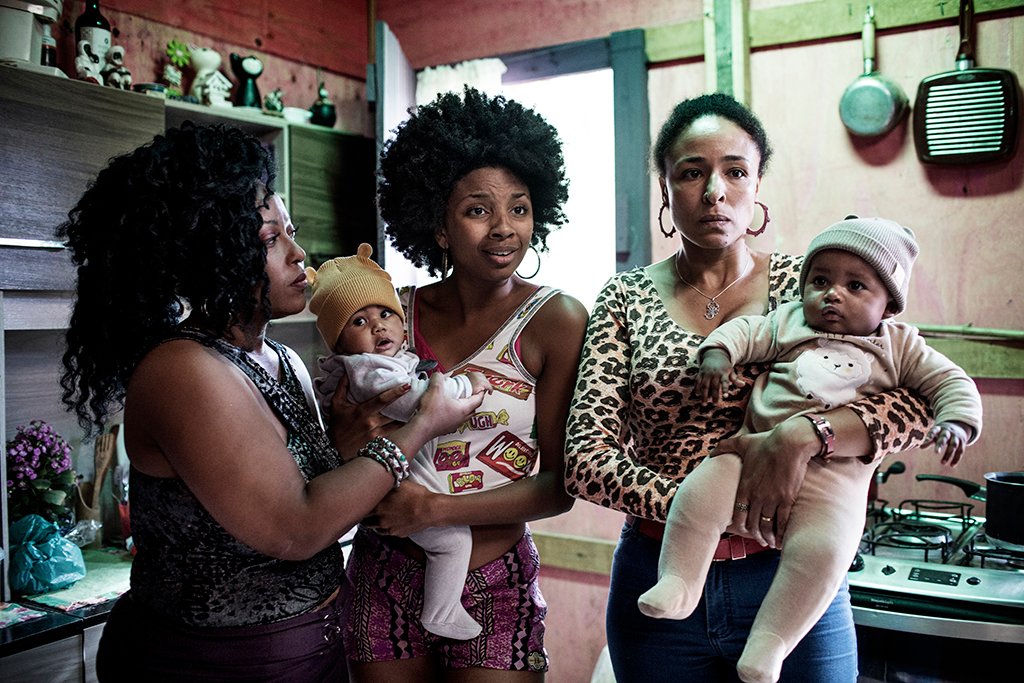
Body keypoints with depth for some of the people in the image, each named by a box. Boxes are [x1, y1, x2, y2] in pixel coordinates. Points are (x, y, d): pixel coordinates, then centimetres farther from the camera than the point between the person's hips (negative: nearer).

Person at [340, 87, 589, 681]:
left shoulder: (556, 319, -10)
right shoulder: (394, 312, -1)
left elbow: (560, 483, -11)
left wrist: (435, 509, -19)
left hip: (493, 587, -3)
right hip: (384, 577, 3)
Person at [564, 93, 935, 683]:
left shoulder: (808, 283, -1)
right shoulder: (626, 300, -2)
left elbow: (923, 401, -10)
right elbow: (585, 459, -10)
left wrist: (800, 435, -26)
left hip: (792, 583, 0)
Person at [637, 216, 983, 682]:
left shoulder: (898, 345, 12)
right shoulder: (788, 322, 15)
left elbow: (949, 382, 13)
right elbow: (744, 331, 8)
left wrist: (955, 422, -7)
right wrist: (718, 352, -14)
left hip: (835, 475, -1)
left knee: (822, 550, -25)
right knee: (699, 494, -20)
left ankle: (768, 644, -11)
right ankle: (677, 584, -4)